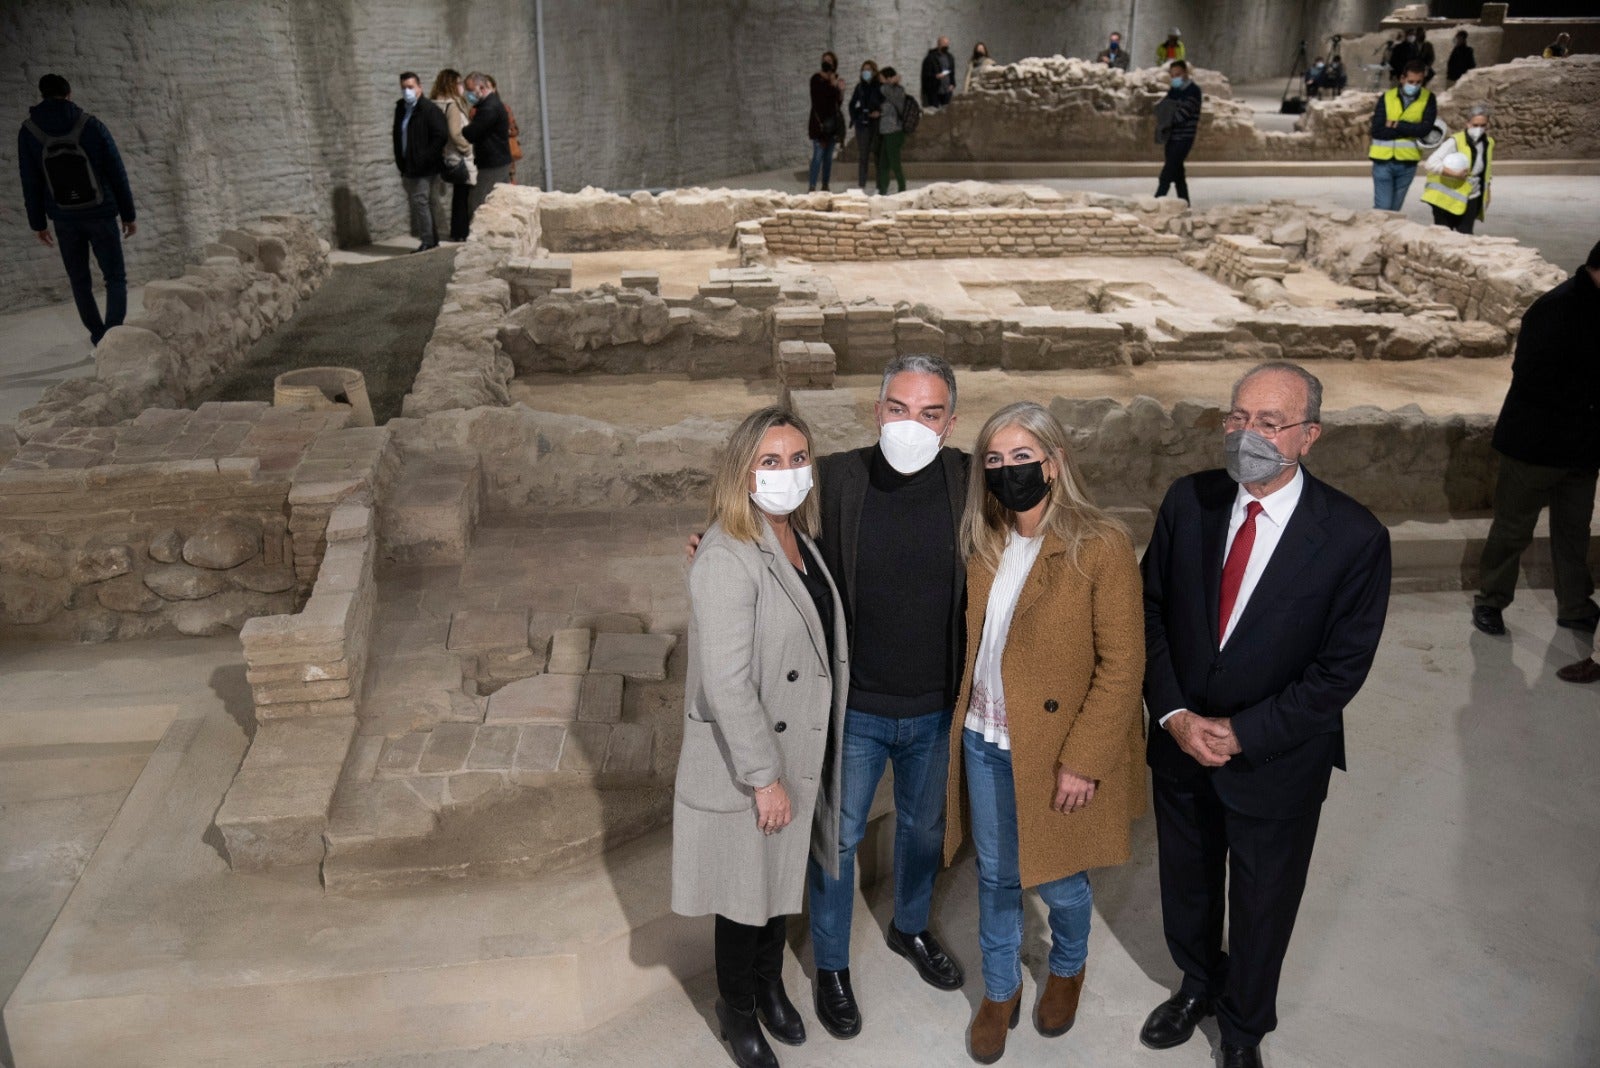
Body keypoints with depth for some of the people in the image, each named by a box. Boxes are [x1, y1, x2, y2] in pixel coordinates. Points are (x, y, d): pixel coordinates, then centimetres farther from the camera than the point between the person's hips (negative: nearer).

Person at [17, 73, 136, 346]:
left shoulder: (28, 133, -2)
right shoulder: (93, 126, -8)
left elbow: (31, 185, 1)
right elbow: (118, 175, -5)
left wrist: (38, 223, 11)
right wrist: (129, 215, 4)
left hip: (64, 219, 2)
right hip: (100, 214, -2)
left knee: (80, 280, 15)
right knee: (115, 276, 4)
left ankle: (98, 334, 20)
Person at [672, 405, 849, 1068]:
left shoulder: (800, 538, 2)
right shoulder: (727, 558, -25)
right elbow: (726, 682, -26)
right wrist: (765, 777, -20)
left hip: (801, 752, 7)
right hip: (746, 762, -7)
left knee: (783, 877, 24)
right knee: (745, 894, 13)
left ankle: (770, 983, 49)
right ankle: (737, 1010, 38)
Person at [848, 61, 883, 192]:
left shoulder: (880, 86, -2)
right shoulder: (860, 86, 9)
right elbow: (852, 104, 17)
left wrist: (880, 112, -17)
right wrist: (854, 118, 6)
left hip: (876, 124, -3)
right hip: (862, 123, 3)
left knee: (878, 153, 2)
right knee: (862, 155, 0)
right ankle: (861, 186, 1)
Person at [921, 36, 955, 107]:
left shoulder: (950, 58, 14)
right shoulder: (930, 58, -5)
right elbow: (925, 74, -7)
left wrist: (952, 84, 6)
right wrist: (935, 76, -23)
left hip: (947, 91, 5)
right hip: (933, 92, -5)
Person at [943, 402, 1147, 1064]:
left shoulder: (1100, 547, -18)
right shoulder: (984, 545, 1)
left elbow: (1122, 665, -17)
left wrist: (1083, 760, -18)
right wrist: (964, 721, 7)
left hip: (1056, 751, -4)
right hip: (984, 742, 5)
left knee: (1058, 880, 15)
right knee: (995, 875, 18)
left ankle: (1068, 970, 46)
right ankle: (999, 991, 40)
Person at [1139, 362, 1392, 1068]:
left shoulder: (1354, 538, -19)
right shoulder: (1188, 502, -10)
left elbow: (1342, 667, -15)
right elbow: (1151, 611, -2)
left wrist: (1244, 734, -18)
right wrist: (1174, 714, -13)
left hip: (1277, 760, -3)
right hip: (1180, 741, 3)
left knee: (1262, 904, 19)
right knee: (1186, 882, 25)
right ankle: (1198, 985, 55)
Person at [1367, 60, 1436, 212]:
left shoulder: (1428, 98, 1)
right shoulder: (1386, 97, -1)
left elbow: (1425, 128, -12)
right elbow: (1377, 130, -11)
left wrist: (1396, 125, -12)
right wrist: (1411, 130, -11)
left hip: (1407, 163, 2)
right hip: (1383, 161, -2)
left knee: (1394, 210, 11)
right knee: (1382, 209, -9)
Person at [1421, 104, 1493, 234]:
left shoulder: (1489, 143, 6)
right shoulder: (1455, 142, -15)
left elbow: (1487, 173, 19)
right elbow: (1431, 164, -24)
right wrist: (1454, 174, -28)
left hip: (1470, 200, 5)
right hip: (1447, 198, -5)